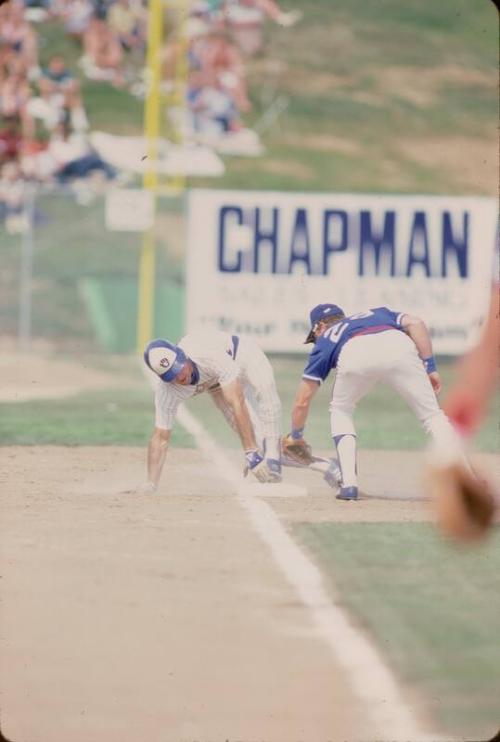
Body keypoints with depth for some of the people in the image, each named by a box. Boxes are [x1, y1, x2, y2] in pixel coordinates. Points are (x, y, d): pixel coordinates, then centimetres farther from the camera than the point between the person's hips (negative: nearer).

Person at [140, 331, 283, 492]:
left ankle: (272, 456, -28)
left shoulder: (211, 356, -46)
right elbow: (160, 437, -25)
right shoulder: (165, 391, -32)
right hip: (215, 383, 4)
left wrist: (251, 452, -51)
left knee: (264, 390, -32)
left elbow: (237, 403, -48)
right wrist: (150, 484, -30)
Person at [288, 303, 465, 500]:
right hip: (399, 346, 0)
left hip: (353, 356, 0)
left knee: (340, 411, 28)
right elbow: (415, 323, 22)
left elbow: (302, 401, 39)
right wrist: (430, 367, 22)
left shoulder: (325, 341, 40)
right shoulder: (377, 314, 44)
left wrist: (296, 435, 55)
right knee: (432, 415, 11)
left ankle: (349, 484, 13)